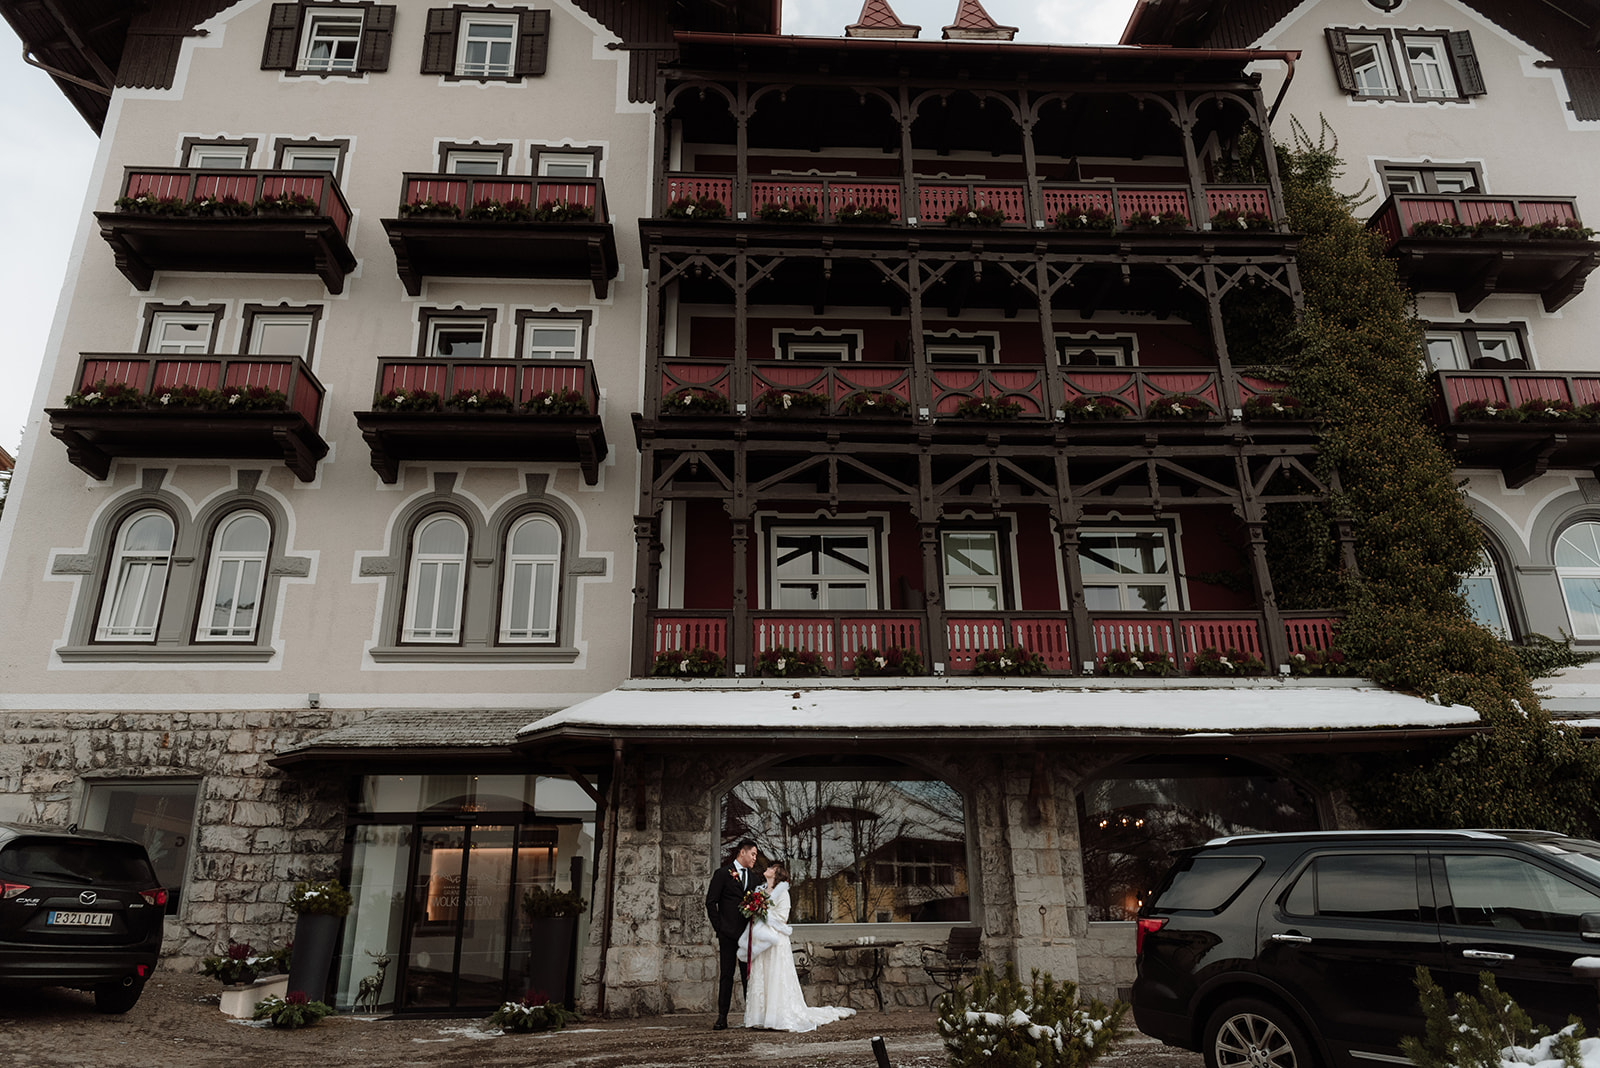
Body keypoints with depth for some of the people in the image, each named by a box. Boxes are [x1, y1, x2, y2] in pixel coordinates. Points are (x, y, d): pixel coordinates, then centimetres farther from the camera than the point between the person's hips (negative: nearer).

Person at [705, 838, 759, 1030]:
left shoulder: (754, 877, 15)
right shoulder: (723, 873, 0)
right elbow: (711, 902, -2)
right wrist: (718, 927, -6)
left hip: (748, 934, 4)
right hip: (728, 934, -4)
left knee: (749, 975, 5)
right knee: (726, 975, -1)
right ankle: (722, 1018, 3)